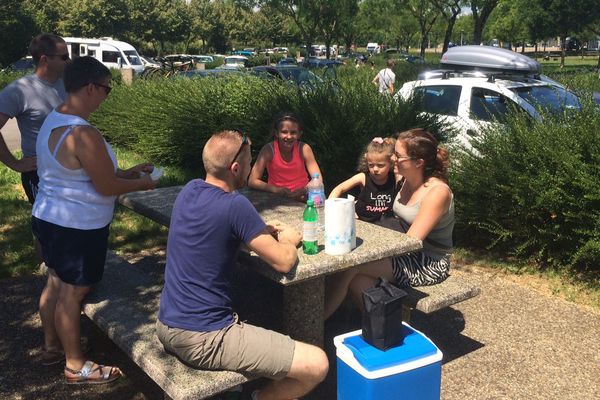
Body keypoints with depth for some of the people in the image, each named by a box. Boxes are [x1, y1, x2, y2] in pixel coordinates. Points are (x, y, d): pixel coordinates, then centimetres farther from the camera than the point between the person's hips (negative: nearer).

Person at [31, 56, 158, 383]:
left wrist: (128, 172, 12)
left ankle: (52, 344, 41)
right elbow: (106, 187, -21)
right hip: (77, 227, -10)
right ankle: (75, 367, 19)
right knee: (72, 293, 3)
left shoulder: (53, 121, 5)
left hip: (49, 218, 10)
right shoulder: (83, 133, -27)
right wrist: (141, 183, -4)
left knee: (55, 283, 22)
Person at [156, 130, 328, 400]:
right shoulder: (235, 205, -20)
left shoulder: (189, 190, 4)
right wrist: (288, 240, 8)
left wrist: (261, 231, 12)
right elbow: (284, 262, -13)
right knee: (316, 365, -11)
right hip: (202, 339, -9)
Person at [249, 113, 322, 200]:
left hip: (301, 197, 1)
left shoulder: (304, 149, -9)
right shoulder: (269, 150, -12)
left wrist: (304, 190, -32)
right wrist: (277, 190, -29)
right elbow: (252, 181, -15)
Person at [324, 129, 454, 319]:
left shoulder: (438, 192, -19)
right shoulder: (406, 181, 5)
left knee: (351, 266, -20)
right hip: (407, 255, 7)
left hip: (431, 264, -7)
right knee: (355, 278, -21)